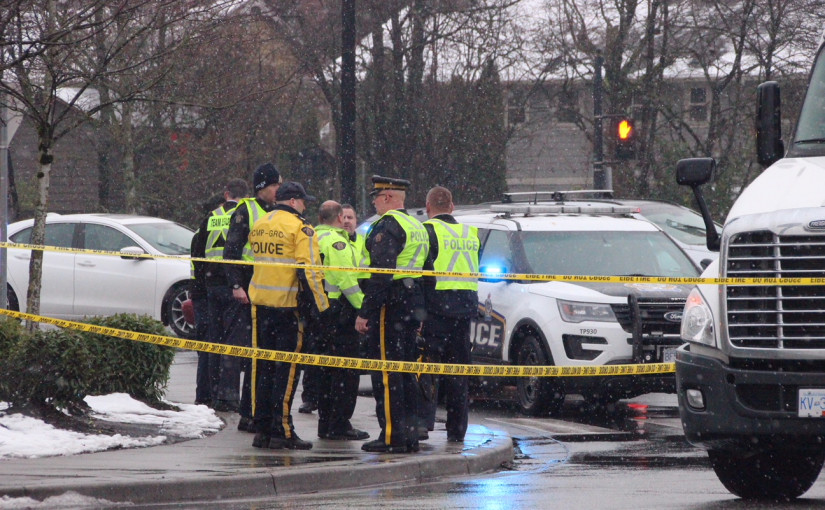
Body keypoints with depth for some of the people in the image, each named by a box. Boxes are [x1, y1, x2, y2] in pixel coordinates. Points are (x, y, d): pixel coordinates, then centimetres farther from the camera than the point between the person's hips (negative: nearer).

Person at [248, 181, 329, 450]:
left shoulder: (258, 227, 13)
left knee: (263, 366, 11)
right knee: (287, 369, -2)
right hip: (289, 305, -6)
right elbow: (309, 269, -16)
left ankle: (261, 429, 12)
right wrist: (318, 304, -8)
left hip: (260, 304, 6)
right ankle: (281, 431, -4)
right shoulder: (300, 229, -11)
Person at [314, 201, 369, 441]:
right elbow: (346, 279, -18)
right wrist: (363, 307, -15)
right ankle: (339, 424, -7)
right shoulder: (336, 241, -13)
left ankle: (325, 423, 18)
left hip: (318, 309, 9)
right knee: (346, 368, -5)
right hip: (338, 310, -9)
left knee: (326, 369, 15)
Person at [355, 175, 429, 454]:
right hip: (413, 303, 9)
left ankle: (391, 435, -8)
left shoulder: (388, 225, -13)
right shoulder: (417, 227, 17)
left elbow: (381, 274, -20)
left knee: (386, 371, -6)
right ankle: (409, 433, 15)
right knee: (406, 372, 13)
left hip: (390, 305, -9)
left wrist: (365, 313, -19)